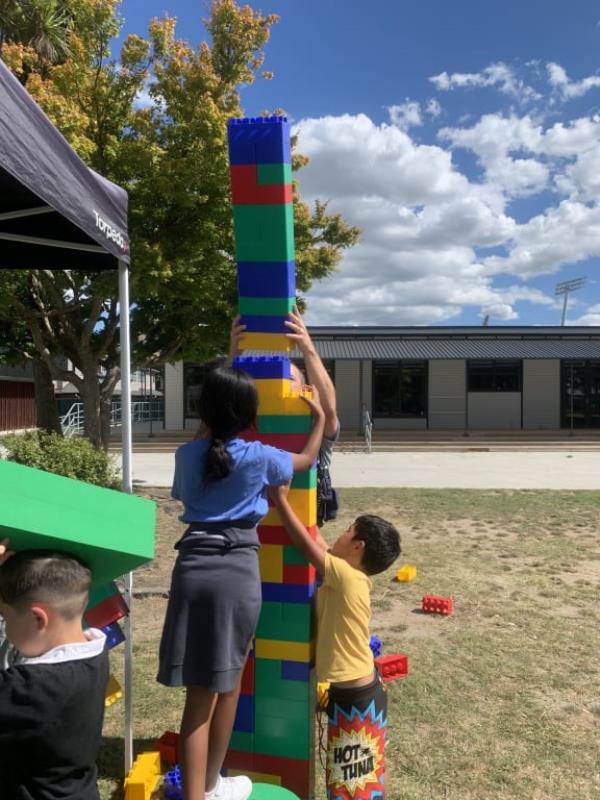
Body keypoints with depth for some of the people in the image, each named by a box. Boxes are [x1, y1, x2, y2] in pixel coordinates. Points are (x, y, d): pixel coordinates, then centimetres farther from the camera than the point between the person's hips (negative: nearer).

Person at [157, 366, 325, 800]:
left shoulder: (187, 455, 3)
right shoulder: (259, 457, -4)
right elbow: (306, 460, 15)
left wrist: (208, 425, 31)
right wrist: (320, 416, 32)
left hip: (192, 568, 2)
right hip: (237, 571, -2)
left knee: (198, 692, 9)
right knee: (227, 686, 18)